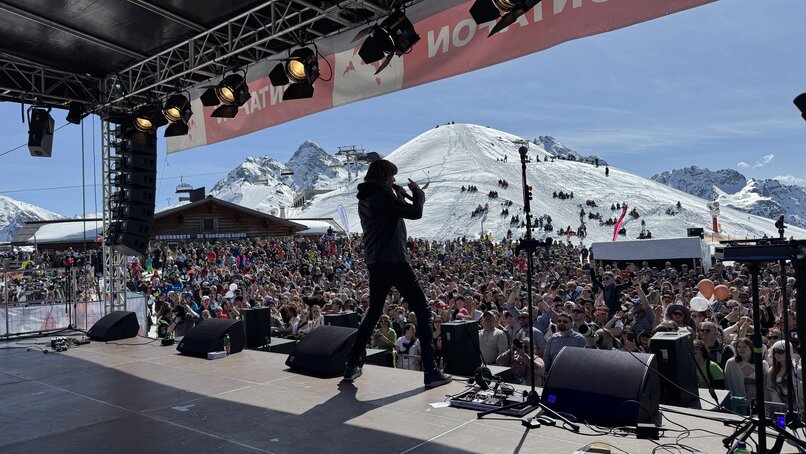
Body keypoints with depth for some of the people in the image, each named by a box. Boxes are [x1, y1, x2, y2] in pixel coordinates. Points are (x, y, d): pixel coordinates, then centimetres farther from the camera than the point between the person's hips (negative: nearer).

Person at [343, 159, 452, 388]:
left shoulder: (365, 199, 16)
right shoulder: (382, 195, -12)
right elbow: (416, 212, -13)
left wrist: (399, 196, 13)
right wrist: (418, 192, 4)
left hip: (375, 263, 9)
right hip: (393, 261, -9)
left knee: (373, 313, 22)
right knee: (423, 311, -3)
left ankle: (352, 365, 24)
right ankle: (430, 371, -5)